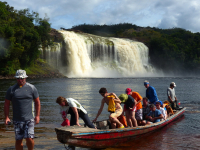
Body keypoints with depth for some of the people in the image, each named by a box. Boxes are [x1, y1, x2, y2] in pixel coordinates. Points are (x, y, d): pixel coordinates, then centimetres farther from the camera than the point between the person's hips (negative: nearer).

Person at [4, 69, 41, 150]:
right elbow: (6, 104, 7)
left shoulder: (31, 88, 3)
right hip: (17, 120, 1)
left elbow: (37, 102, 9)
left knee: (29, 138, -10)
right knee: (18, 140, 5)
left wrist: (37, 115, 3)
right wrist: (6, 117, -2)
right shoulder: (11, 89, 4)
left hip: (29, 119, -1)